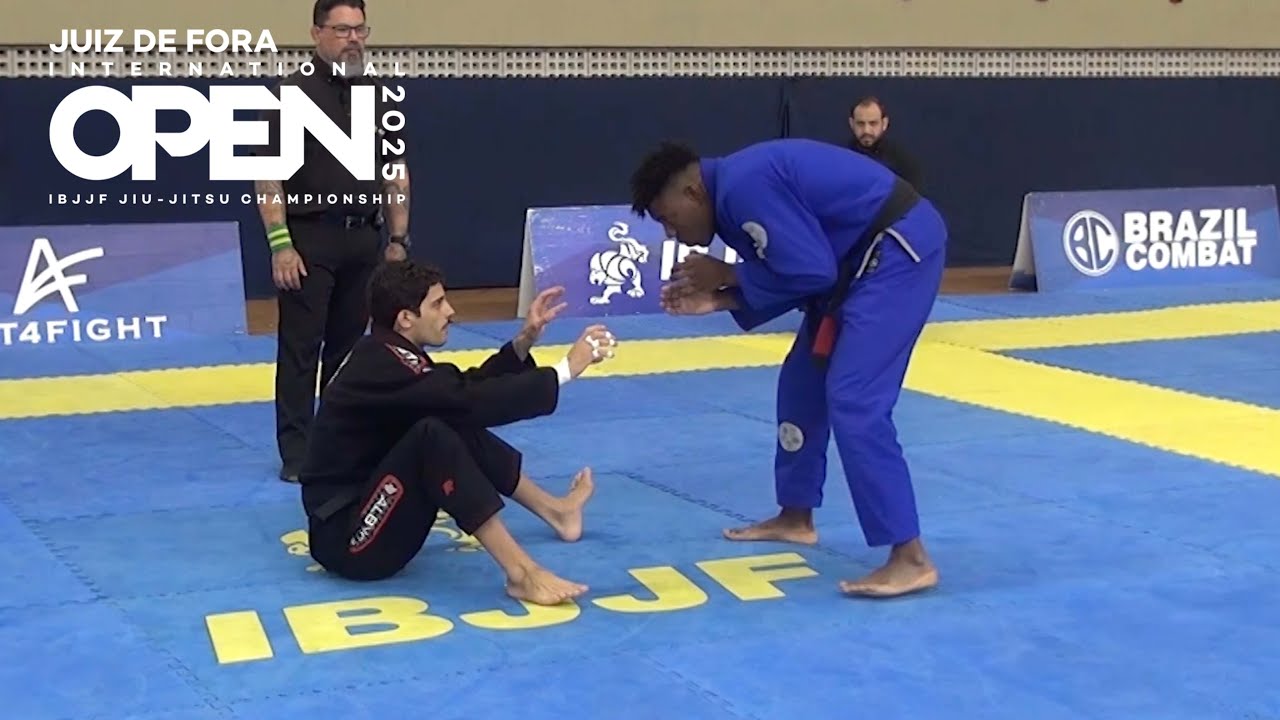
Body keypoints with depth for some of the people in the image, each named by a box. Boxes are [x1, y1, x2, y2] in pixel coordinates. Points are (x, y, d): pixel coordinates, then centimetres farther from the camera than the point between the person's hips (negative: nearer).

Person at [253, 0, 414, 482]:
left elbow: (395, 170, 13)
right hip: (310, 237, -5)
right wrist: (279, 244, -15)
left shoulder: (379, 96, 9)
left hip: (364, 238, 5)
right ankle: (296, 452, 4)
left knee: (348, 344, 12)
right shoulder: (292, 93, -7)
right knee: (300, 348, -2)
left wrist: (398, 238, 8)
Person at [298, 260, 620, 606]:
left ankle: (553, 510, 23)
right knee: (433, 434, -29)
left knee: (461, 427, 12)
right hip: (348, 538, -10)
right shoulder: (381, 366, -19)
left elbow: (467, 388, 16)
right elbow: (472, 401, -27)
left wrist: (524, 340, 4)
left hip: (370, 516, 10)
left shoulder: (386, 354, 10)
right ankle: (522, 574, -30)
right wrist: (565, 369, -21)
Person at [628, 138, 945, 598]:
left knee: (854, 399, -16)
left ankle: (910, 559, -14)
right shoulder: (736, 187, 11)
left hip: (897, 248, -11)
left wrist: (726, 274, -11)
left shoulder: (743, 188, -21)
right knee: (804, 380, 17)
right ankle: (796, 517, 31)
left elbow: (811, 272, -23)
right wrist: (719, 299, 2)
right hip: (869, 253, 11)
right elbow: (789, 276, 14)